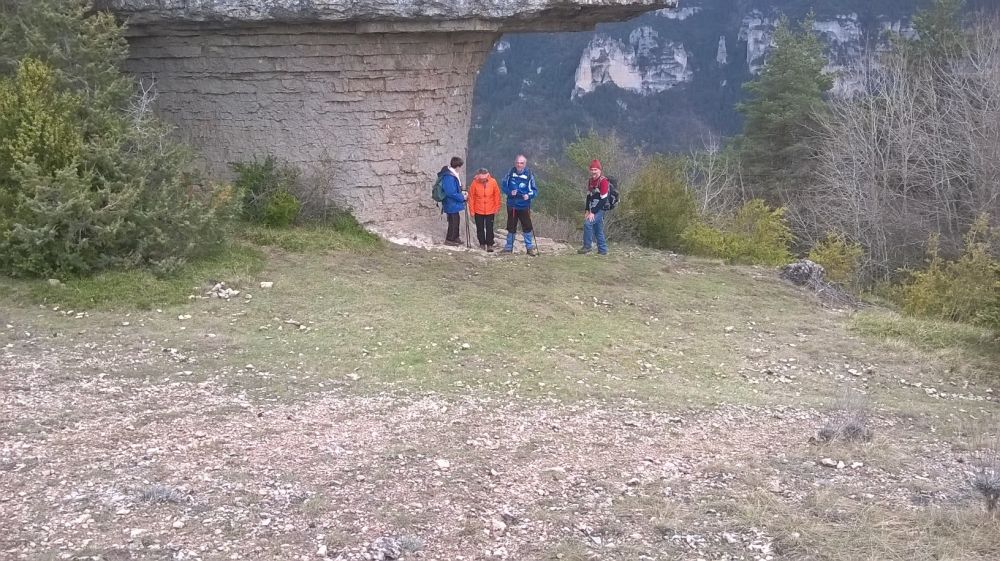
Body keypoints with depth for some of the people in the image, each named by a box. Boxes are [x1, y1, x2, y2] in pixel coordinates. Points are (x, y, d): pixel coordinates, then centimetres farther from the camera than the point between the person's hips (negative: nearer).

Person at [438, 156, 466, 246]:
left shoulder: (451, 174, 5)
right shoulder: (449, 177, -27)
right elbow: (451, 193, -27)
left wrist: (461, 192, 7)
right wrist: (462, 197, -17)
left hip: (453, 204, 10)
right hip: (451, 204, -10)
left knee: (456, 220, 20)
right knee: (453, 221, 2)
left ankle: (455, 238, 33)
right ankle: (449, 239, 15)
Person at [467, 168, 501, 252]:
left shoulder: (493, 182, -12)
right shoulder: (475, 183, -13)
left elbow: (497, 196, -2)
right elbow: (471, 197, -6)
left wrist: (496, 209, 1)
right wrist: (472, 210, -4)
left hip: (490, 211, 0)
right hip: (478, 211, 1)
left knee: (489, 228, 3)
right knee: (480, 228, 12)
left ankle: (489, 245, 12)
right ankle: (482, 244, 26)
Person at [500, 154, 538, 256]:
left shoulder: (529, 174, -8)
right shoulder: (511, 172, -4)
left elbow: (534, 190, -3)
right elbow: (504, 186, 5)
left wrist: (529, 195, -22)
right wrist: (510, 192, -13)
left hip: (524, 206, -1)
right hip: (512, 205, 1)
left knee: (527, 227, -1)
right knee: (511, 227, 11)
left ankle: (530, 247, 10)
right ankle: (509, 247, 22)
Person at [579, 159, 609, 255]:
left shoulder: (603, 181, -16)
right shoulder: (590, 181, 11)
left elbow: (603, 199, -20)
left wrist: (593, 212, -21)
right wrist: (587, 210, 5)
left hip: (600, 209, -8)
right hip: (593, 209, 8)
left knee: (588, 223, -22)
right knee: (598, 230, 11)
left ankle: (587, 246, -16)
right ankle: (603, 250, 18)